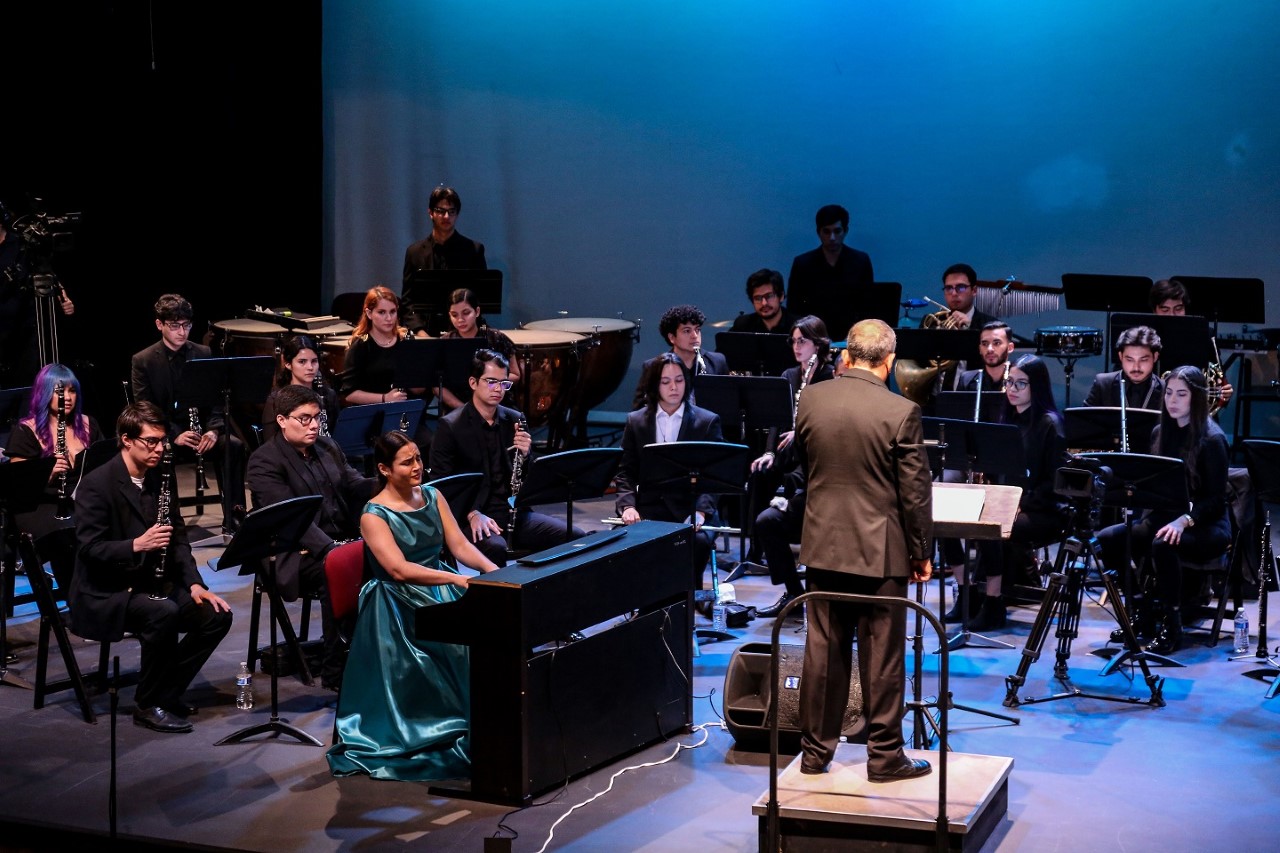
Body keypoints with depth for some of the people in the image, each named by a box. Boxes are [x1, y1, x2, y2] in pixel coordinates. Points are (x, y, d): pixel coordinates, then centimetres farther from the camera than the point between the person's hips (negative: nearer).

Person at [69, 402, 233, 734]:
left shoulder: (159, 478, 8)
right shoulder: (96, 484, -14)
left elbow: (177, 537, 12)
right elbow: (89, 548, -18)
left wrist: (194, 584, -2)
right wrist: (137, 545, -32)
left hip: (151, 584, 7)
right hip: (104, 594, -7)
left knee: (216, 615, -11)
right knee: (164, 613, -34)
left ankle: (168, 691, 3)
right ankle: (148, 704, -16)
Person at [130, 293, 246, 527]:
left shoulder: (203, 354, 8)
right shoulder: (143, 361, -1)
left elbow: (216, 400, 6)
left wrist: (213, 430, -14)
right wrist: (174, 435, -22)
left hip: (200, 428, 3)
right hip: (163, 433, -3)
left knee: (234, 446, -26)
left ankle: (233, 517, -22)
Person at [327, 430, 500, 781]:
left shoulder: (433, 497, 11)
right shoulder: (374, 515, -8)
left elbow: (460, 545, 6)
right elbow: (399, 569, -19)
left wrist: (491, 569, -14)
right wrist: (455, 579, -29)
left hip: (442, 586, 6)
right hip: (400, 603, -6)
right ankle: (457, 725, -20)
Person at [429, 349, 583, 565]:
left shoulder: (514, 420, 11)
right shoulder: (450, 426, -4)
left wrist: (525, 454, -8)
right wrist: (472, 513, -21)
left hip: (514, 512, 5)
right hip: (473, 516, -5)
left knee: (575, 537, -13)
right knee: (495, 547, -37)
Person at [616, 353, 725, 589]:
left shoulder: (708, 422, 4)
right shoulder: (635, 422, 11)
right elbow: (626, 471, 9)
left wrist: (700, 511, -20)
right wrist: (627, 506, -10)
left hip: (690, 508, -2)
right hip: (649, 508, 2)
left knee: (698, 541, -33)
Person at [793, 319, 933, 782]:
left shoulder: (811, 399, -3)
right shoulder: (901, 412, -15)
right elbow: (915, 492, -10)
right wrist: (921, 551, 0)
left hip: (823, 545, 4)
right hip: (880, 551, -4)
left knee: (823, 650, 12)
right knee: (882, 656, 5)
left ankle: (816, 750, 19)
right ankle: (884, 756, 12)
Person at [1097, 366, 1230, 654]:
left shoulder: (1211, 439, -11)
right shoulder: (1161, 433, 10)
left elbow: (1216, 499, -14)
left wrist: (1184, 520, -30)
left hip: (1206, 526, -7)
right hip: (1162, 517, 7)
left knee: (1163, 545, -39)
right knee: (1107, 539, -15)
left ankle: (1171, 627, -23)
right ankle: (1143, 613, -3)